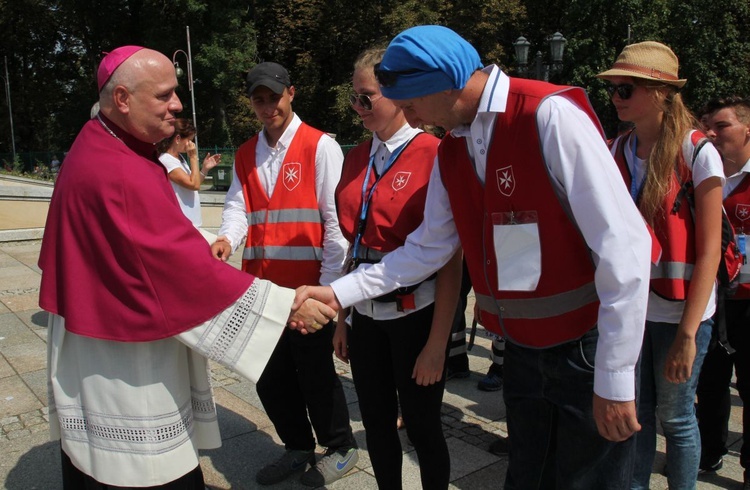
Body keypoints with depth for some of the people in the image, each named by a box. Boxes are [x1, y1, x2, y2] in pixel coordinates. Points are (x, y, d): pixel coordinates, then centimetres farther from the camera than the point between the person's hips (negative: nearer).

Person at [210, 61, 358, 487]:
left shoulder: (320, 146, -5)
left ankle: (341, 448, 31)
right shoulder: (245, 156, 14)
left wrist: (328, 283, -14)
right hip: (261, 288, 6)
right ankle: (298, 448, 37)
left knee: (315, 371, 7)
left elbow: (337, 218, -10)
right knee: (270, 376, 15)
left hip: (308, 286, -6)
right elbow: (238, 207, 8)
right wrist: (227, 237, -16)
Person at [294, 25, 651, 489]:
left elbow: (624, 244, -23)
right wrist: (340, 291, 2)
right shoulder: (451, 150, 3)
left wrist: (615, 378, -20)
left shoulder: (550, 115, -21)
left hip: (588, 345, -6)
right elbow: (428, 248, 8)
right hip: (522, 347, 6)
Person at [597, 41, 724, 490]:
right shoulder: (619, 151, 4)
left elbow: (709, 251, -12)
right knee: (635, 412, 13)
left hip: (679, 312, -4)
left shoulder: (697, 153, -10)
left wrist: (688, 332, -16)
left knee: (675, 416, 10)